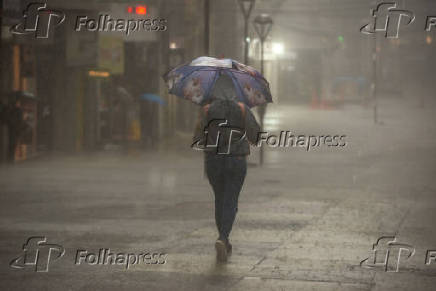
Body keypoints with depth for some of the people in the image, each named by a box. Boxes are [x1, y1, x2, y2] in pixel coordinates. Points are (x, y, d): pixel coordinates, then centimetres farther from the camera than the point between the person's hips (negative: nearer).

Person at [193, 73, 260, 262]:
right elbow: (256, 136, -5)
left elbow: (198, 139, -5)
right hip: (236, 162, -1)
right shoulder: (242, 109, -6)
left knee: (220, 199, 19)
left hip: (213, 161, 1)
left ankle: (225, 244, 23)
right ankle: (222, 239, -23)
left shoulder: (207, 111, -7)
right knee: (230, 203, 1)